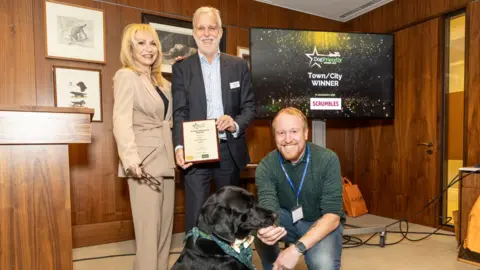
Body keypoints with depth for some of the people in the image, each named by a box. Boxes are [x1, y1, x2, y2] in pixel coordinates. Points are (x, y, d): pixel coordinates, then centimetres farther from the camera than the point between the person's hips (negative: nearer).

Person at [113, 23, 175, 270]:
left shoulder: (161, 81, 18)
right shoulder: (126, 76, -3)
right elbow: (121, 121, -15)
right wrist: (131, 160, -28)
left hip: (165, 159, 7)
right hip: (145, 161, -7)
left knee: (165, 224, 12)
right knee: (149, 227, -3)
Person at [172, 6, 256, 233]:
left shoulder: (238, 65, 8)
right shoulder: (181, 68, 5)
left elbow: (249, 106, 6)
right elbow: (180, 113, -2)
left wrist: (236, 123, -16)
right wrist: (179, 146, -17)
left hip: (229, 150, 2)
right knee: (195, 214, 1)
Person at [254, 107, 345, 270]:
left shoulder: (328, 159, -21)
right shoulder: (266, 166, -16)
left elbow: (332, 215, -24)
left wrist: (297, 248, -37)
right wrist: (265, 227, -52)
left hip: (322, 223, -2)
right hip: (288, 219, 2)